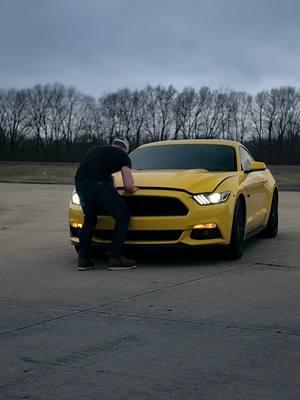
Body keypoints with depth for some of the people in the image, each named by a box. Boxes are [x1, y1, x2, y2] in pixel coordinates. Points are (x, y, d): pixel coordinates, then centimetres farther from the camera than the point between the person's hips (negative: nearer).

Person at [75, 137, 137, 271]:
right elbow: (129, 186, 5)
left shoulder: (94, 149, 34)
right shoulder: (122, 156, 16)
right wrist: (132, 188, 26)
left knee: (89, 219, 26)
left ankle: (83, 258, 20)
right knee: (123, 216, 8)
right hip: (98, 185, -6)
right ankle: (116, 258, 5)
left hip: (80, 184, 6)